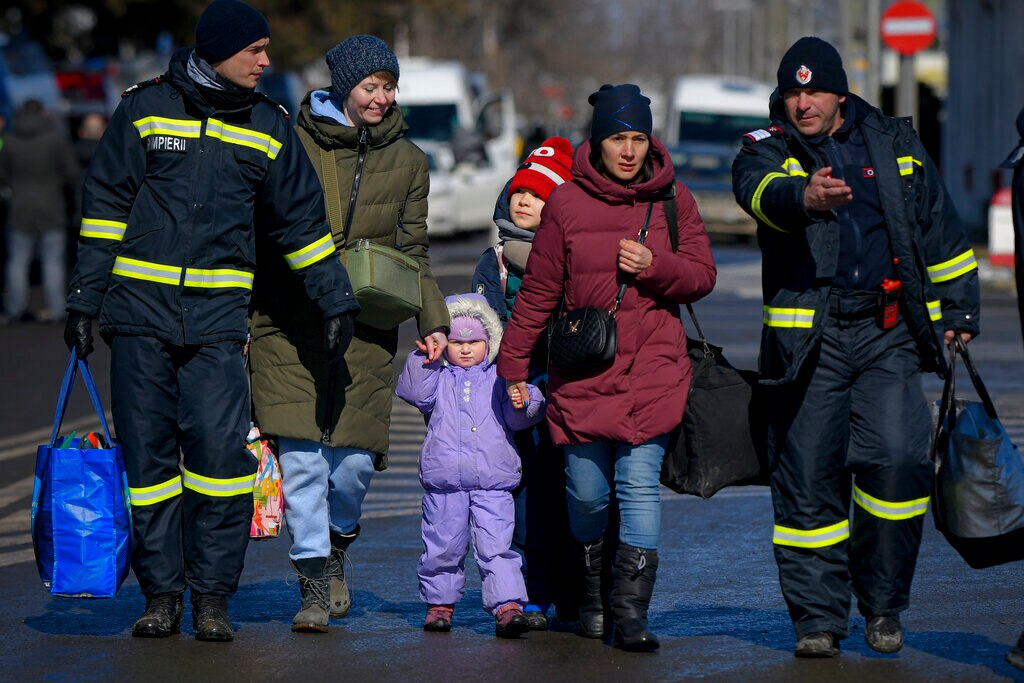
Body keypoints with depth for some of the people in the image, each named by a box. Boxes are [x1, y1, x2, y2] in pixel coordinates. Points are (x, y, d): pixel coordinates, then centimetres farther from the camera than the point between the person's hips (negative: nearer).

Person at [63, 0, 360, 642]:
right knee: (148, 454, 1)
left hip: (218, 319, 0)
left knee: (221, 448, -13)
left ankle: (212, 594, -3)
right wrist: (84, 299, 3)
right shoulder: (144, 109, 4)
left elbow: (302, 221, 16)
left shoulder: (267, 126, 9)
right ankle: (162, 594, 9)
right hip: (140, 309, 0)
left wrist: (337, 300, 13)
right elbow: (105, 206, 7)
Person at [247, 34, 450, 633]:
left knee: (354, 458, -1)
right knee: (301, 452, -10)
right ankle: (316, 581, -2)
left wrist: (434, 320, 2)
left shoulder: (407, 160, 10)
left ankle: (336, 544, 29)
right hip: (290, 324, -2)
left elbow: (414, 252, 14)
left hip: (367, 330, 2)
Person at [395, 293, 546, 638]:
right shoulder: (437, 377, 11)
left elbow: (517, 421, 7)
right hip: (444, 481, 1)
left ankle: (508, 605, -14)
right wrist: (422, 360, -12)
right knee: (443, 547, 8)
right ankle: (440, 602, 22)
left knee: (496, 547, -9)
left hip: (493, 482, -1)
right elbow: (415, 392, -6)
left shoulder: (499, 378, 11)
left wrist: (523, 403, -13)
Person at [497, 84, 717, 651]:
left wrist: (655, 265, -12)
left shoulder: (672, 199, 6)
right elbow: (538, 291, 8)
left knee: (639, 484, -10)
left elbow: (702, 275, 7)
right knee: (587, 492, 3)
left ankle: (631, 612, -9)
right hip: (582, 372, 0)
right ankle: (590, 596, 28)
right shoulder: (567, 203, 3)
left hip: (652, 370, 0)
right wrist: (513, 365, 9)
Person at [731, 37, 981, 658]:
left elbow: (941, 228, 21)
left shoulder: (894, 144, 13)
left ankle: (883, 603, 4)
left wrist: (958, 309, 19)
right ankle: (817, 617, 10)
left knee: (898, 461, -12)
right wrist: (806, 196, -44)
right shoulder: (770, 149, 4)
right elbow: (762, 190, -21)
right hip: (807, 338, -1)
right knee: (808, 478, 0)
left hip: (888, 334, 1)